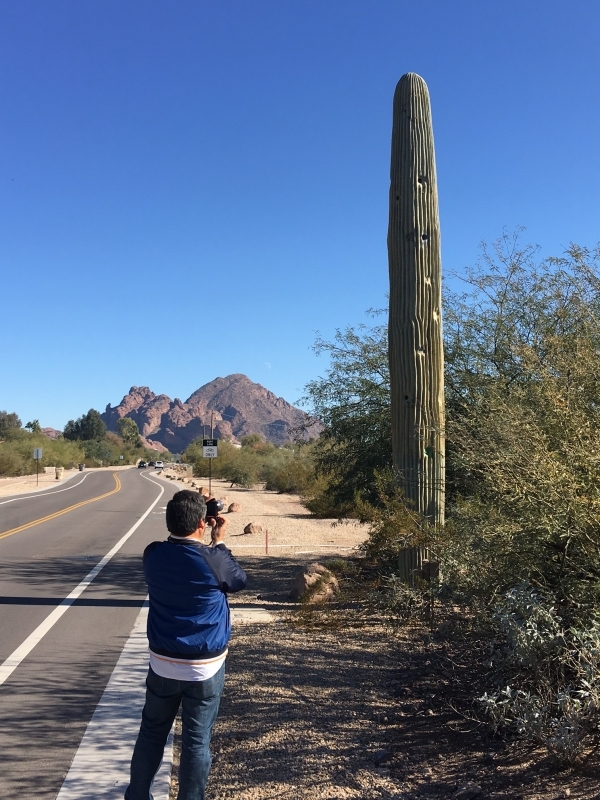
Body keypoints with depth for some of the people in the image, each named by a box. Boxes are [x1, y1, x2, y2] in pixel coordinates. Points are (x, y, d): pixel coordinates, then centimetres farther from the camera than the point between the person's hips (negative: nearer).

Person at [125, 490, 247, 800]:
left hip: (163, 663, 4)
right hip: (205, 667, -4)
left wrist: (208, 544, 11)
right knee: (196, 741, 9)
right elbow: (239, 580, 1)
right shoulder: (212, 560, -20)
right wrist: (218, 542, 6)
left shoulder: (153, 555, -9)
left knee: (151, 733, 21)